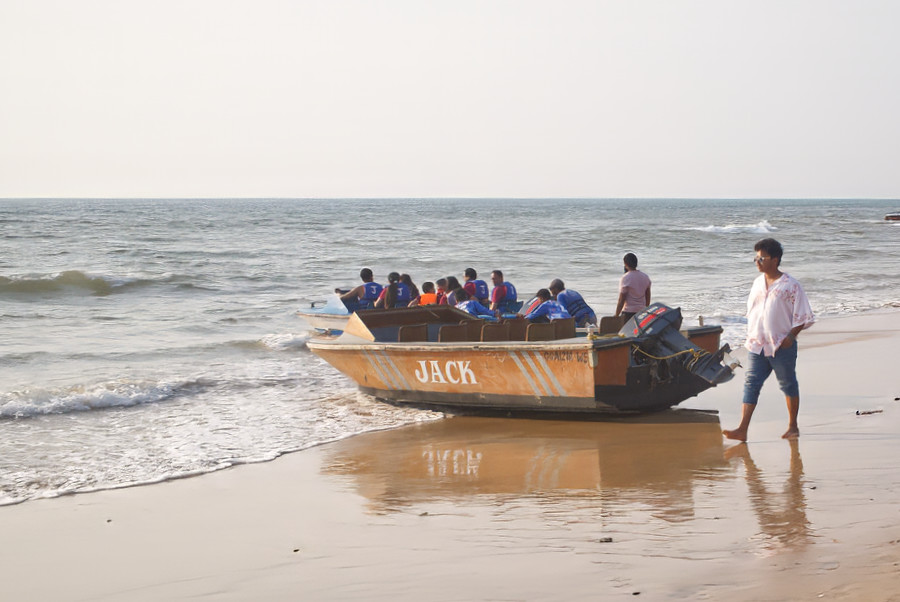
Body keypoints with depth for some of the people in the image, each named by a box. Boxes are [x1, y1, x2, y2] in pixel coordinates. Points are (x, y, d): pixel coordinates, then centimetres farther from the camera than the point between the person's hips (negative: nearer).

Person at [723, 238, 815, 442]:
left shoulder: (790, 286, -8)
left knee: (788, 385, 9)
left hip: (782, 347, -5)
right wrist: (751, 335, 11)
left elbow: (803, 316, -7)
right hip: (758, 346, 5)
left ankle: (793, 426, 23)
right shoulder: (758, 283, 9)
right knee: (751, 384, -4)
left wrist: (791, 336, -15)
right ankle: (742, 429, -10)